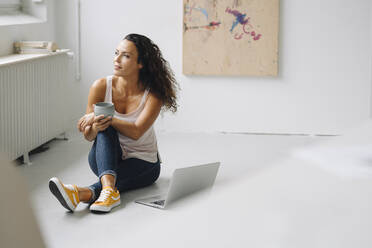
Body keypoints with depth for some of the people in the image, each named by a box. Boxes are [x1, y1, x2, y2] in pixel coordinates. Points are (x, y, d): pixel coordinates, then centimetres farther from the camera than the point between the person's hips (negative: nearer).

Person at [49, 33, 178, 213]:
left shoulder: (153, 94, -15)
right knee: (105, 128, -30)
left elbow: (136, 132, -26)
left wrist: (105, 117, -32)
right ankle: (109, 189, -51)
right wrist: (95, 127, -31)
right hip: (105, 160, 2)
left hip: (143, 162, -2)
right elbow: (88, 136, -8)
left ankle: (85, 193, -55)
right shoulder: (101, 87, -10)